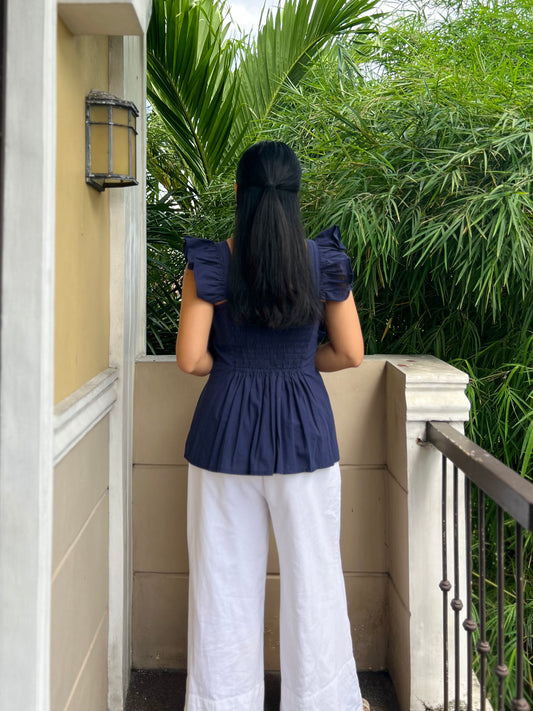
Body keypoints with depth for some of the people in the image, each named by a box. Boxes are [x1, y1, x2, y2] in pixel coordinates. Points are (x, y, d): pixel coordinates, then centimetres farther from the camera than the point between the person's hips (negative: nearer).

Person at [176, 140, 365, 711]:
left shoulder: (209, 263, -8)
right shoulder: (325, 260, -5)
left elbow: (190, 358, -10)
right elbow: (350, 353, -1)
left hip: (226, 426, 0)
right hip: (304, 428, 1)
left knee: (226, 575, 13)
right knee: (312, 574, 15)